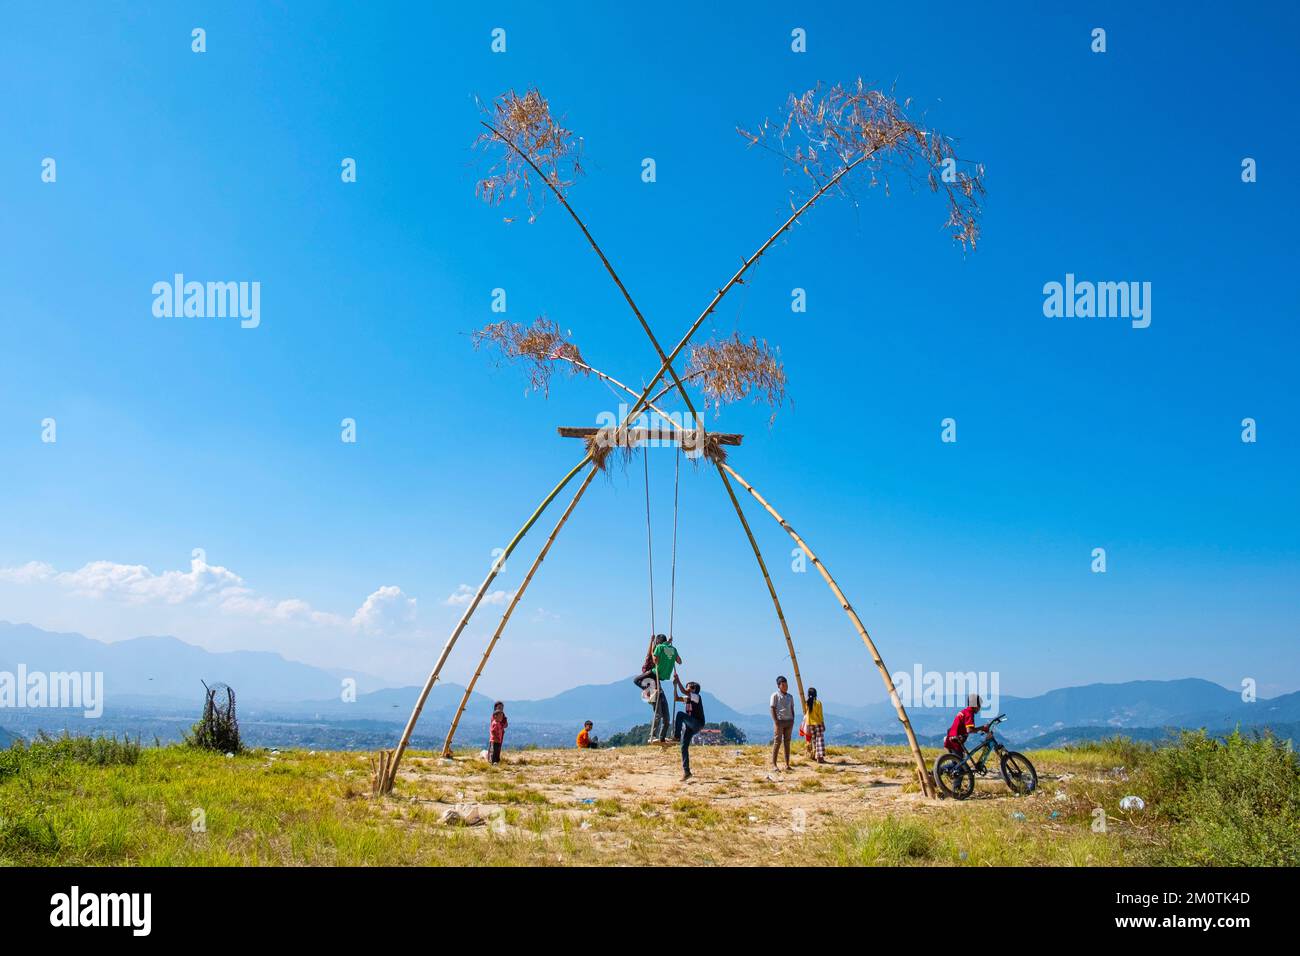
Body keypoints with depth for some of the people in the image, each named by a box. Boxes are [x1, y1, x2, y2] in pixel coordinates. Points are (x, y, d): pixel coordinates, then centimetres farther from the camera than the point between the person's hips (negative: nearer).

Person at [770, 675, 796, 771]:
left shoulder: (790, 697, 14)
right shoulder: (775, 696, -2)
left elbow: (792, 709, 17)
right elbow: (772, 708, -6)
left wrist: (793, 720, 6)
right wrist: (775, 721, -13)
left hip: (789, 721, 5)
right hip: (779, 721, -5)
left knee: (787, 742, 6)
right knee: (777, 742, -7)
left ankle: (787, 764, 8)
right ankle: (773, 764, -4)